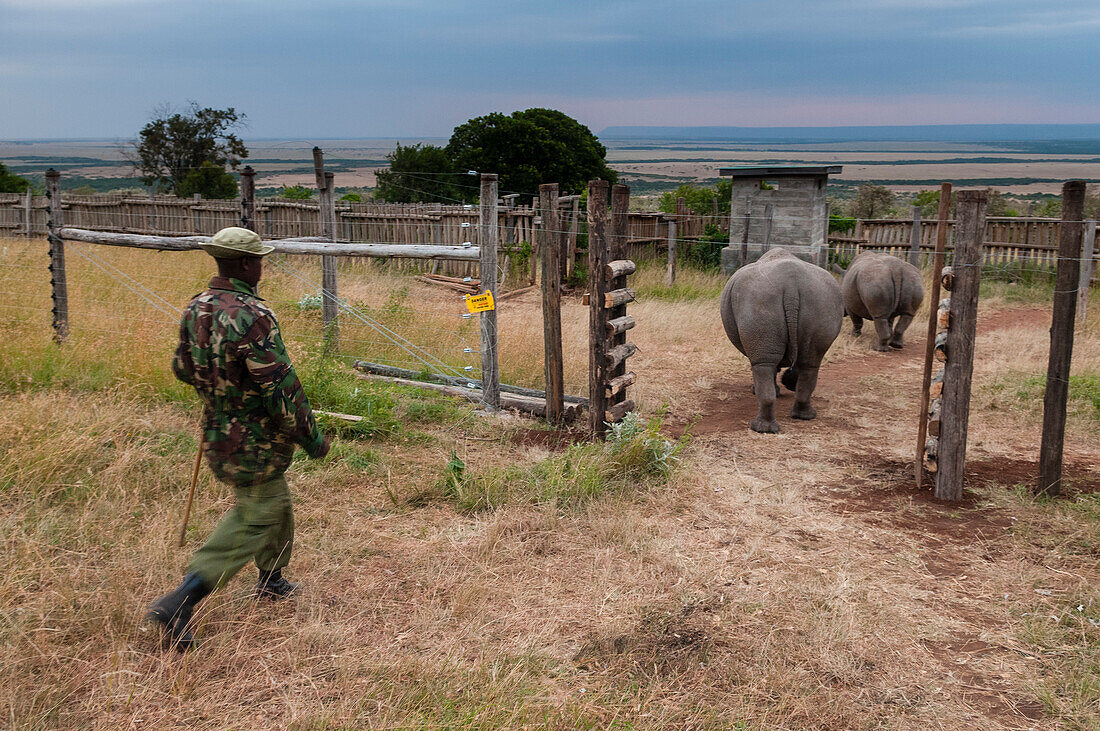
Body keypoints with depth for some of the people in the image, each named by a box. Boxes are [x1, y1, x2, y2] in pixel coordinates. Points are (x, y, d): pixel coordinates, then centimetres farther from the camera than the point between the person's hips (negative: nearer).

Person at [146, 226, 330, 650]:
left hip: (217, 432, 9)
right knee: (253, 520, 1)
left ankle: (271, 581, 40)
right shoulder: (252, 317, -26)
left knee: (276, 502, 25)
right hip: (255, 440, -9)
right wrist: (312, 438, -14)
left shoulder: (196, 309, 0)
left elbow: (182, 368, 13)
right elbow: (280, 388, -25)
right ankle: (180, 603, -6)